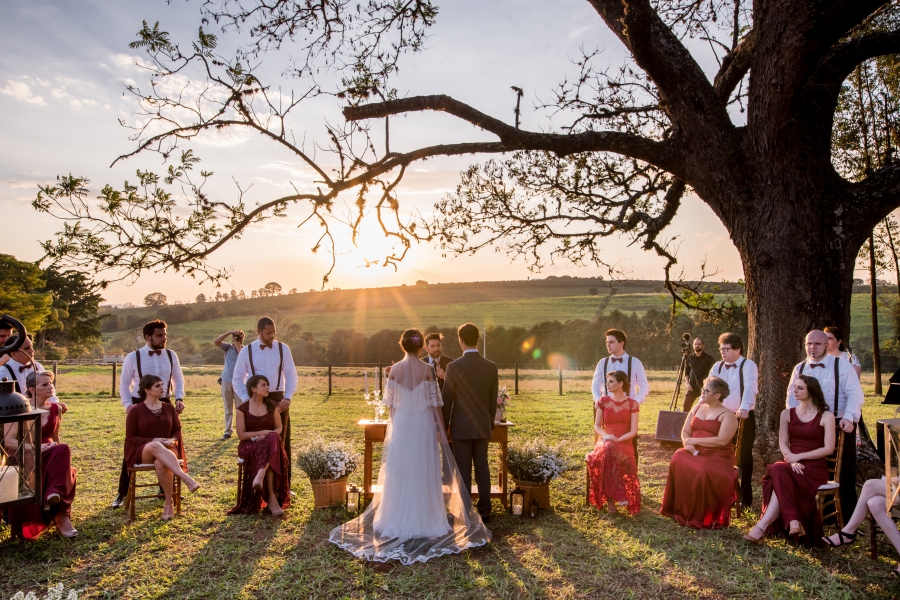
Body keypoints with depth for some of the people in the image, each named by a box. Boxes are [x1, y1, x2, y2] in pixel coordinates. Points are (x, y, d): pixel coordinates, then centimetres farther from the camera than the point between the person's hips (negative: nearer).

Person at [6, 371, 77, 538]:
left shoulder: (55, 409, 9)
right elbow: (8, 440, -9)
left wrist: (60, 456, -3)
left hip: (48, 456, 3)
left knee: (63, 450, -33)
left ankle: (55, 493, -39)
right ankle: (59, 515, -28)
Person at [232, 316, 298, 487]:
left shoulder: (283, 349, 1)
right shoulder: (246, 351, 0)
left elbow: (291, 375, 2)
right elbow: (237, 379, 4)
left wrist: (287, 398, -11)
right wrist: (246, 399, -8)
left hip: (278, 400, 1)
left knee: (282, 442, 6)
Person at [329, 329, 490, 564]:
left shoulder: (395, 370, -3)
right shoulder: (428, 370, -8)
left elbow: (390, 402, 3)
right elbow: (435, 403, -7)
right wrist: (441, 429, 2)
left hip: (400, 425, 2)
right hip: (424, 425, -2)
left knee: (400, 472, 10)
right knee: (424, 472, 7)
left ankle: (398, 518, 19)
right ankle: (424, 519, 14)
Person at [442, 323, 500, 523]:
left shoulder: (453, 367, -14)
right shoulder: (491, 367, -3)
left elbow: (446, 400, -8)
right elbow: (493, 401, 5)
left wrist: (444, 426, 3)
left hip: (461, 427, -4)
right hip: (482, 426, 4)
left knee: (463, 470, 4)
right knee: (482, 468, 13)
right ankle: (484, 511, 21)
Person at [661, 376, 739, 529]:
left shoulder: (727, 415, -5)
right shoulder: (697, 408, 14)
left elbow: (722, 440, -18)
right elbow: (685, 431, 12)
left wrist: (694, 441, -15)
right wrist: (687, 443, -11)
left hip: (718, 456, -5)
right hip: (695, 453, 5)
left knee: (703, 472, -35)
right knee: (678, 460, -26)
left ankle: (703, 516, -14)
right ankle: (680, 510, -16)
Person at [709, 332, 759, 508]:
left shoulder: (749, 365, -9)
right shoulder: (718, 366, 8)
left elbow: (750, 388, -24)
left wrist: (744, 408, -39)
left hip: (744, 418, -5)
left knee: (744, 456, 5)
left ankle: (746, 497, 16)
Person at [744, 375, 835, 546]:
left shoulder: (826, 416, 2)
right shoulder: (787, 414, 13)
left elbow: (828, 448, -7)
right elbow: (783, 444, 5)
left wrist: (799, 456, -14)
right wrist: (792, 461, -15)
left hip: (815, 468, -4)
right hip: (792, 467, 4)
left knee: (780, 475, -33)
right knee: (779, 472, -34)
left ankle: (762, 527, -37)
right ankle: (793, 522, -36)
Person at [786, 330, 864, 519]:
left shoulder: (842, 366, -6)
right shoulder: (800, 369, 8)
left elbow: (855, 394, -13)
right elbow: (792, 396, 13)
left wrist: (849, 417, -26)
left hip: (840, 425, -4)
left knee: (845, 473, 4)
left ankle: (847, 515, 17)